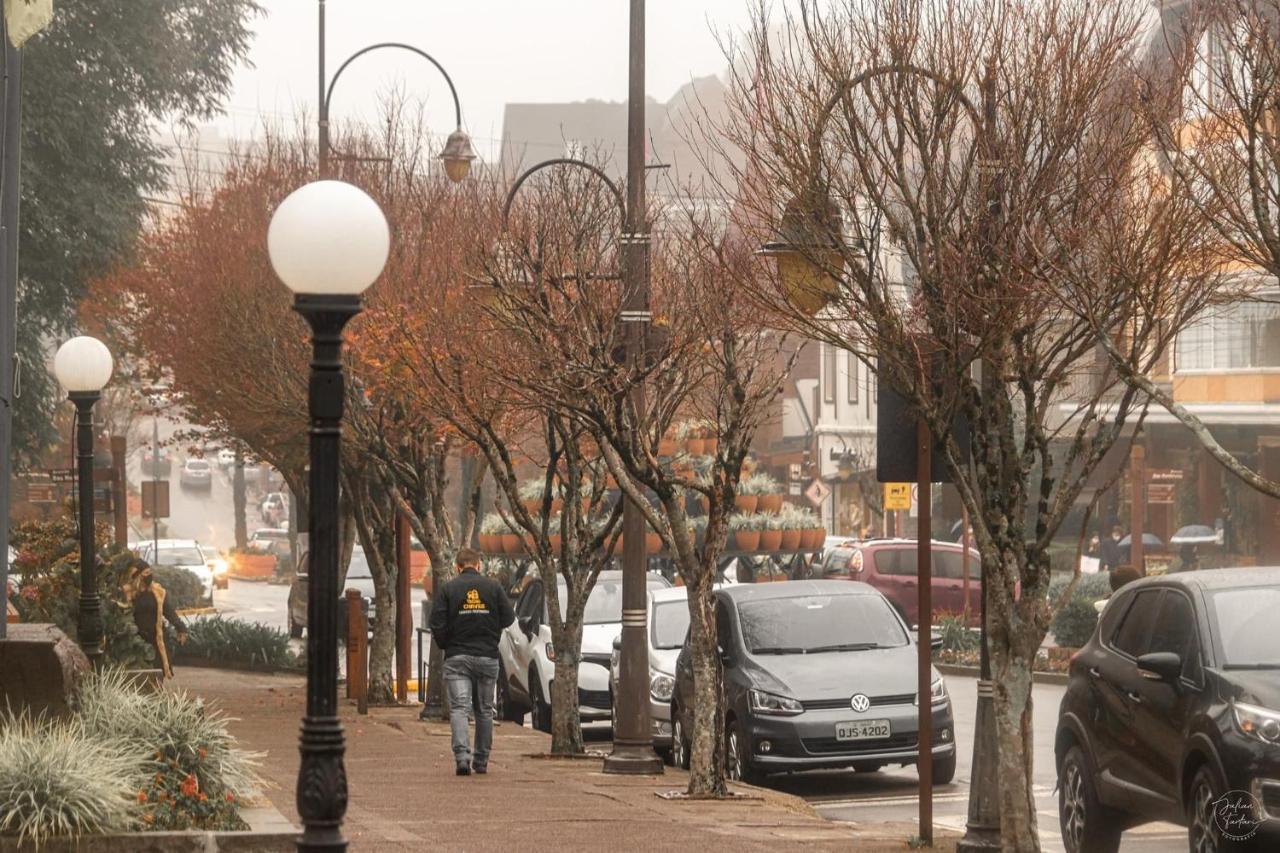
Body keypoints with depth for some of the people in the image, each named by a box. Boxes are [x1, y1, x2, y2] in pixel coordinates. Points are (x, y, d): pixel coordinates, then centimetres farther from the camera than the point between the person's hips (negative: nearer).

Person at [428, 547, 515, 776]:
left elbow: (437, 624, -7)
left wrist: (445, 645, 11)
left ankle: (462, 755, -25)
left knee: (459, 708, -6)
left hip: (457, 657, -2)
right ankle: (481, 761, 16)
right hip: (487, 657, 2)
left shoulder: (448, 589, -3)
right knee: (484, 710, 12)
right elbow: (509, 617, 3)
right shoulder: (493, 587, 1)